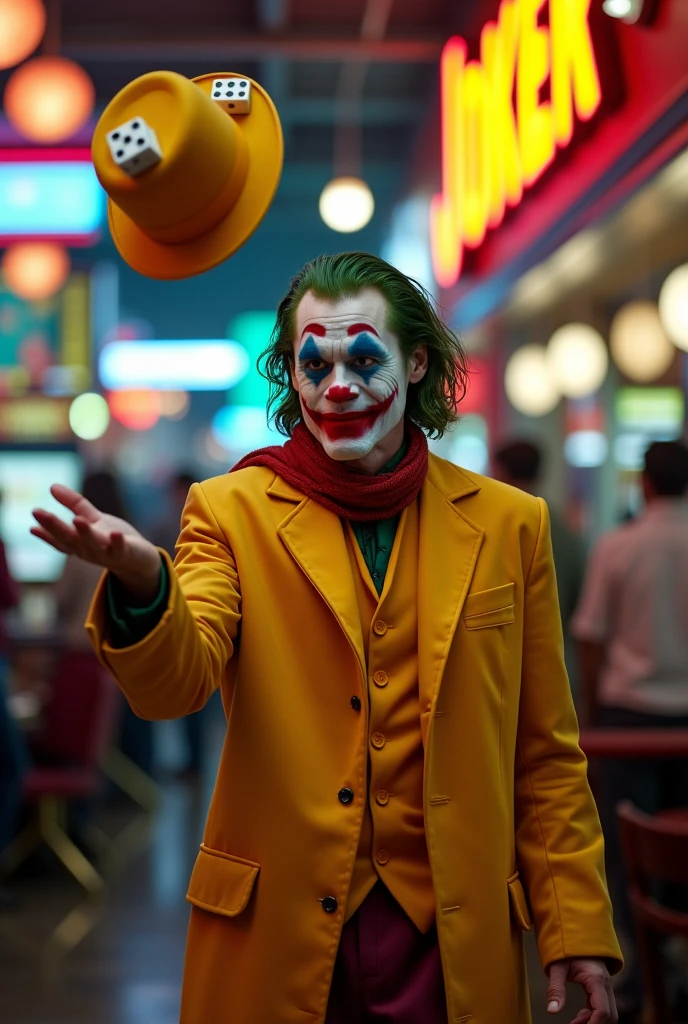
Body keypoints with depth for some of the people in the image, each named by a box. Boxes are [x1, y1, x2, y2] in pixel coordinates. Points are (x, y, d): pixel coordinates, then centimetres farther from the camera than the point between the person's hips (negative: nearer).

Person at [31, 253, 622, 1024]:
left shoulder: (507, 525, 4)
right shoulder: (232, 512, -1)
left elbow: (546, 757, 6)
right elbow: (175, 684, -17)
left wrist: (578, 928, 1)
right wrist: (141, 582, -37)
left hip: (453, 939, 1)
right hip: (276, 937, -1)